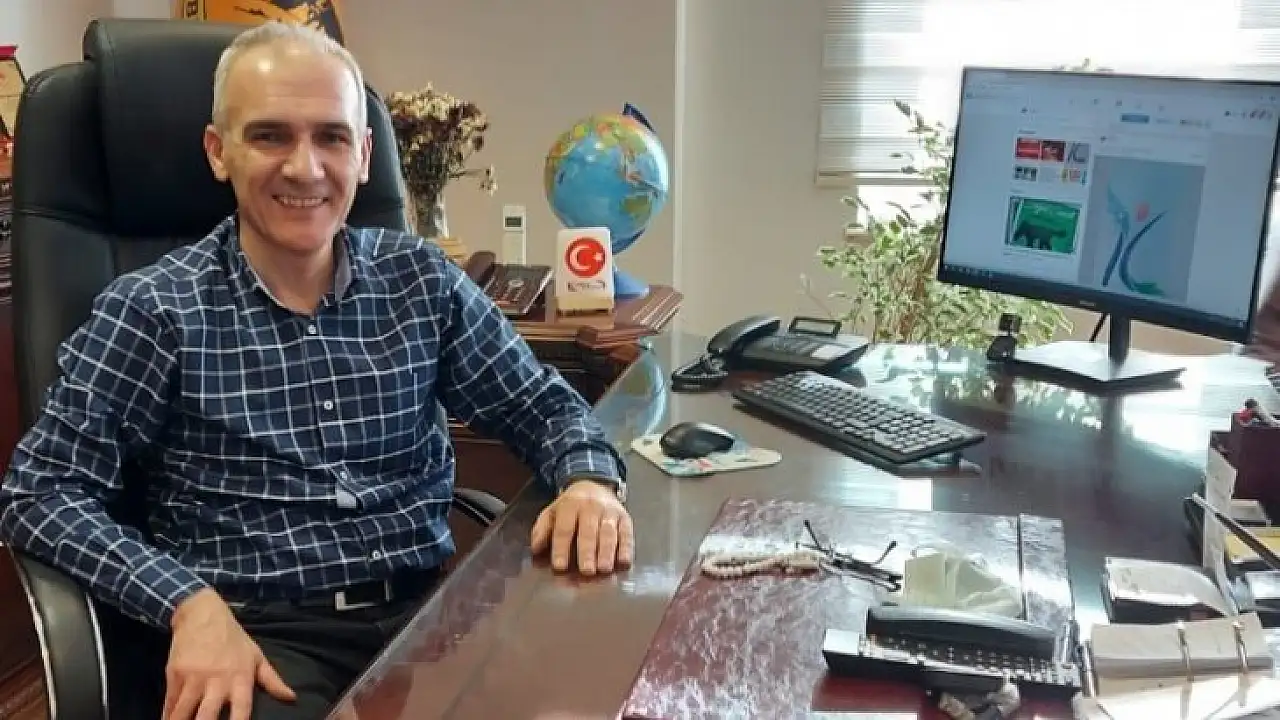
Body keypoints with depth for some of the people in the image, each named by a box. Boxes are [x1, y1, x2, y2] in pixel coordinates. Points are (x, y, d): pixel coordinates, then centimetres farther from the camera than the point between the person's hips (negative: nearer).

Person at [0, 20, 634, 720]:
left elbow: (544, 405, 14)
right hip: (260, 632, -3)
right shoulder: (153, 309, -2)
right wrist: (190, 602, -19)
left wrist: (588, 479, -9)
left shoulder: (423, 280, 7)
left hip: (427, 607, 4)